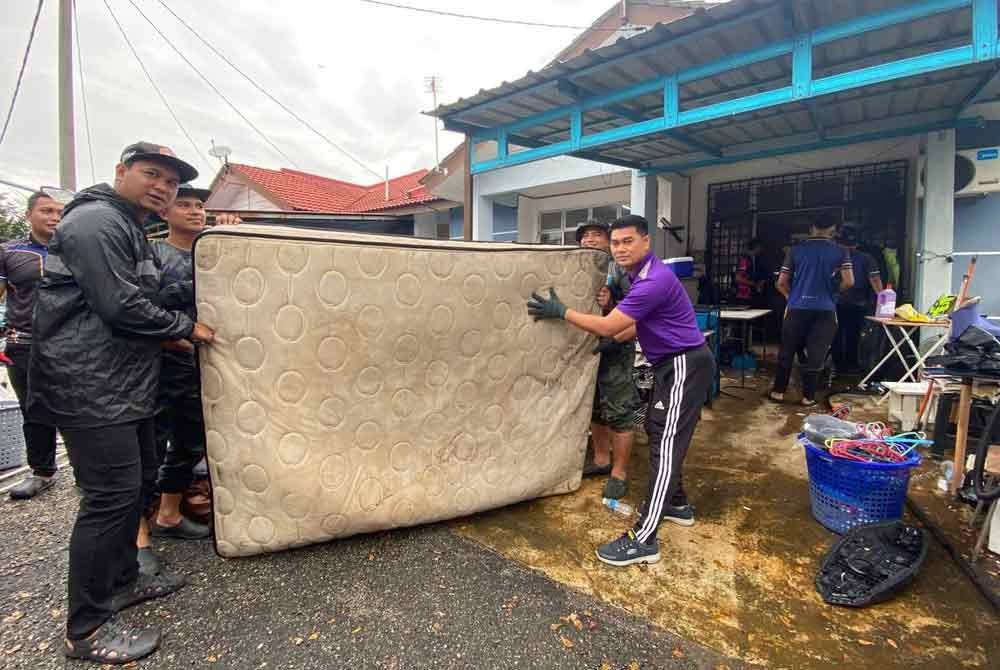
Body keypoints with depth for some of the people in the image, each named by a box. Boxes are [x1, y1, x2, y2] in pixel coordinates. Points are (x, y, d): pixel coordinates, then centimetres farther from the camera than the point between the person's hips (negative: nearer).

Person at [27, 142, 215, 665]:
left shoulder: (127, 228, 19)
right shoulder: (97, 221, -14)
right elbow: (120, 307, -22)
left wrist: (163, 336, 9)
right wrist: (185, 328, -10)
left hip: (122, 385, 11)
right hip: (90, 388, -11)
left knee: (138, 479, 17)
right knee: (112, 495, -7)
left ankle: (122, 580, 34)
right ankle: (86, 630, 8)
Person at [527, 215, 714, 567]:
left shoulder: (654, 280, -24)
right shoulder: (642, 274, 10)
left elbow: (608, 326, -24)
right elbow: (639, 325, 20)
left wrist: (561, 311, -17)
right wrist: (611, 341, 12)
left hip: (686, 366, -11)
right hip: (672, 363, 11)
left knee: (666, 444, -10)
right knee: (658, 432, 19)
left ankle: (643, 539, -6)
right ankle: (676, 503, 35)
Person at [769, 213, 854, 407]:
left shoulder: (796, 250, 2)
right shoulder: (840, 252, 1)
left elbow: (781, 283, 1)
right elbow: (849, 282, -7)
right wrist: (832, 291, 13)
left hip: (797, 308, 1)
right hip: (825, 309, 0)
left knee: (787, 351, 11)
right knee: (816, 354, 6)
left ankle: (778, 391, 16)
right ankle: (808, 396, 10)